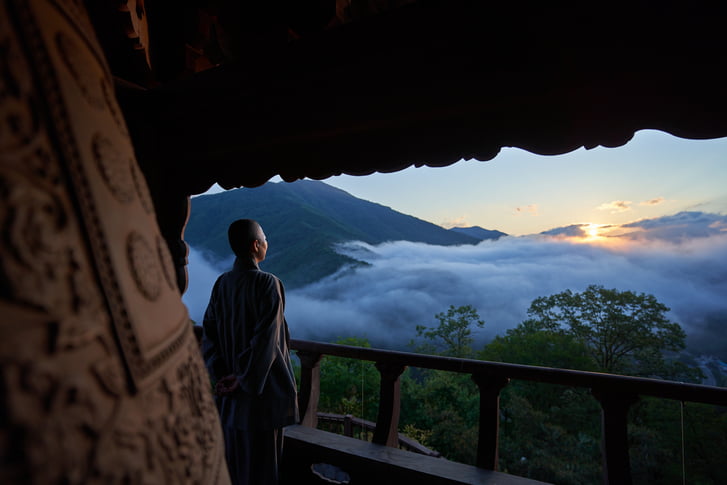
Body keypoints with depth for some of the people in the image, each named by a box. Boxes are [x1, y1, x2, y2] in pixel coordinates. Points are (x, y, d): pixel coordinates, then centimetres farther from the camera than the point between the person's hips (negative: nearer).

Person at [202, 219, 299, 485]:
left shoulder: (221, 283, -1)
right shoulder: (268, 283, -20)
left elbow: (208, 333, -2)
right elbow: (267, 337, -25)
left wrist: (220, 376, -6)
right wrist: (244, 379, -16)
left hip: (229, 383, 6)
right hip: (262, 383, -6)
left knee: (233, 451, 23)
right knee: (261, 456, 12)